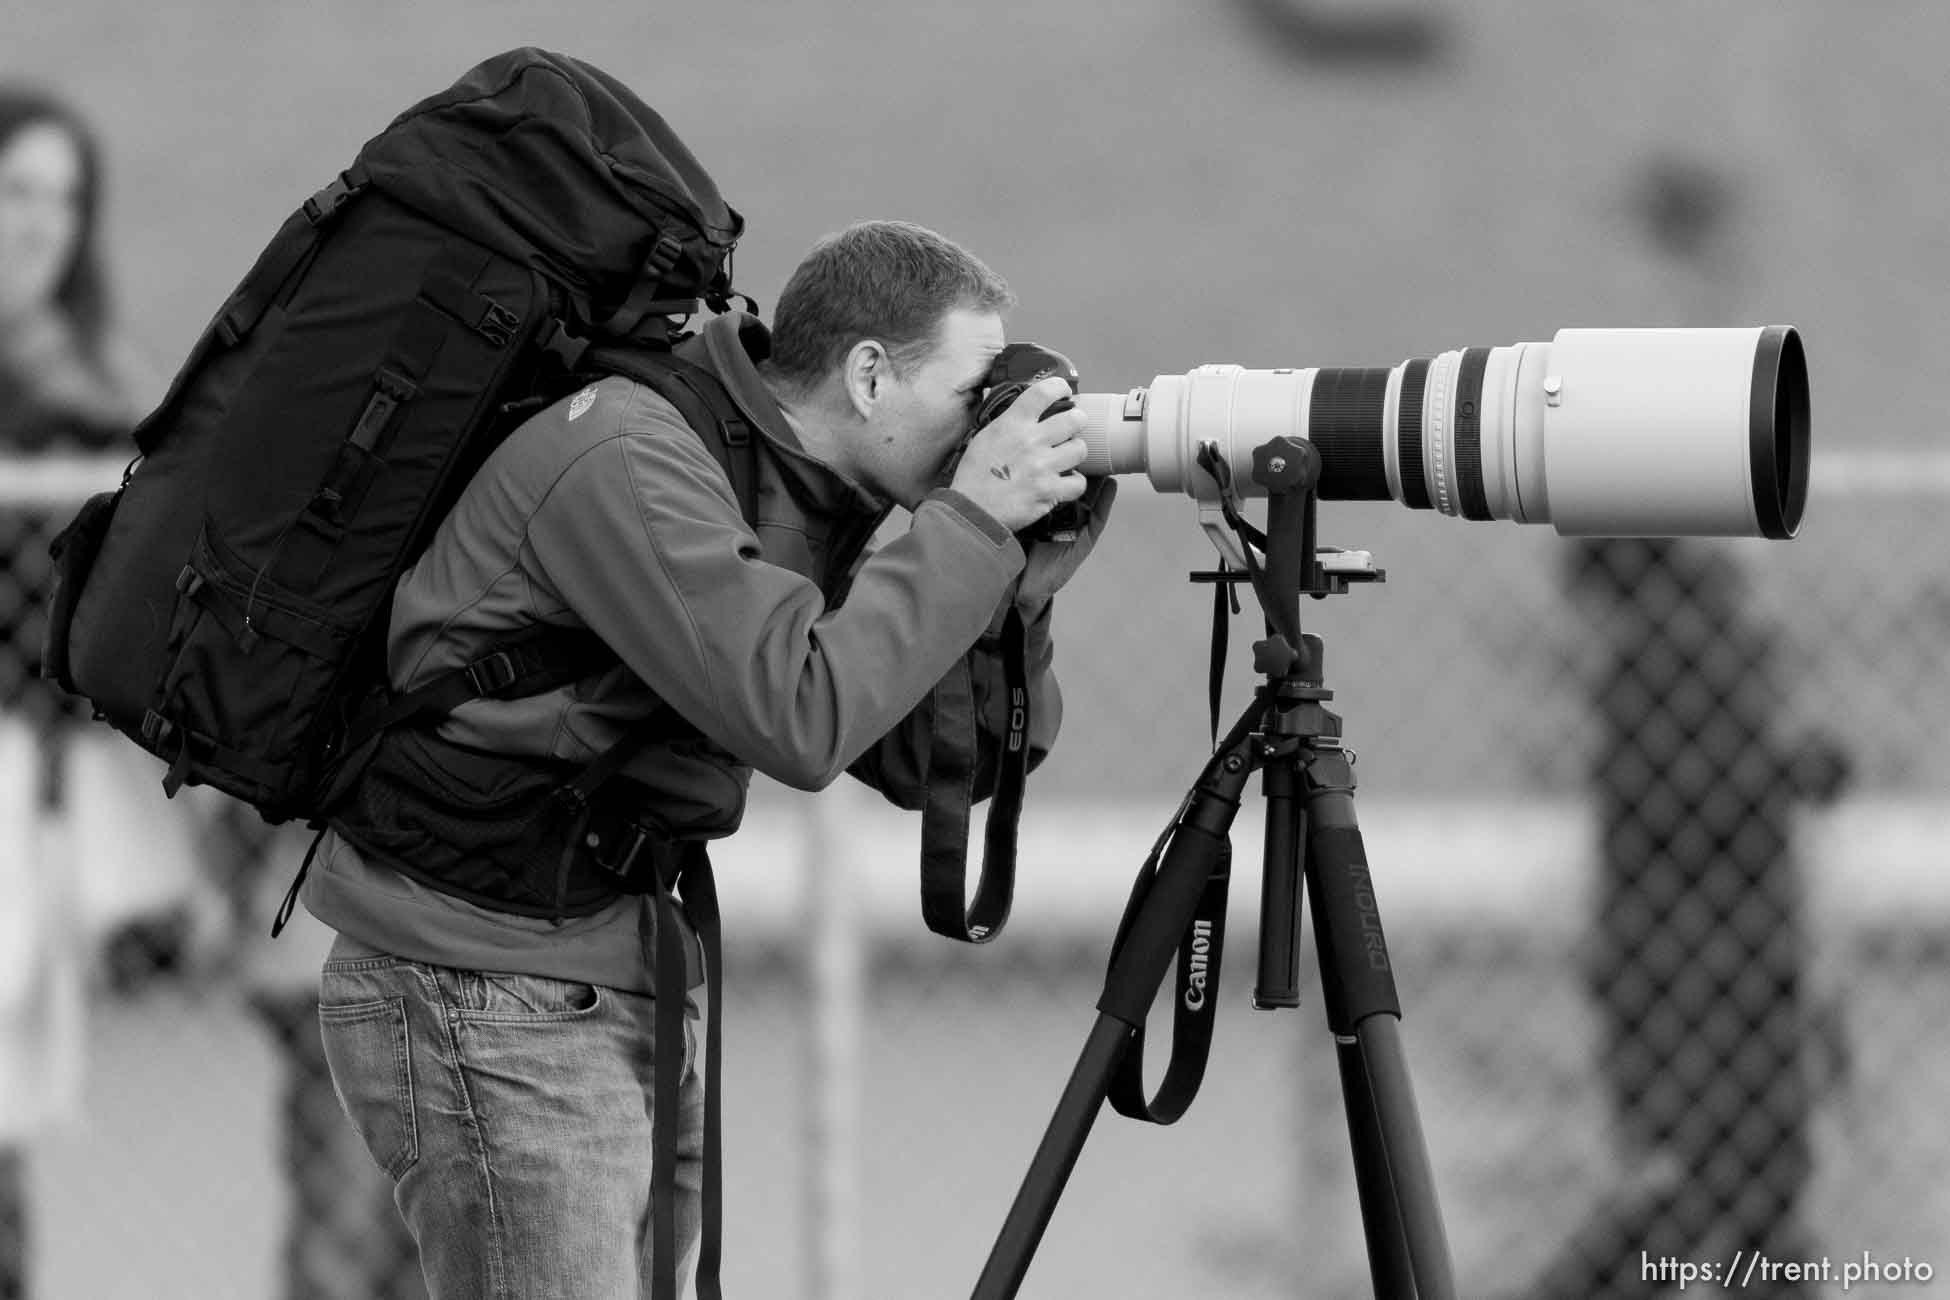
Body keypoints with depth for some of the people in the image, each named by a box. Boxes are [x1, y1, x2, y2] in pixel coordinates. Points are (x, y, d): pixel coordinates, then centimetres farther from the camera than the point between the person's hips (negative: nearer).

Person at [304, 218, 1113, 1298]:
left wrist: (1017, 589, -4)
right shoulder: (627, 463, -18)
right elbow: (798, 721, -27)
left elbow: (927, 762, 11)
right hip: (488, 1004, -9)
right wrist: (973, 521, -19)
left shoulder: (803, 500, 9)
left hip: (640, 999, 9)